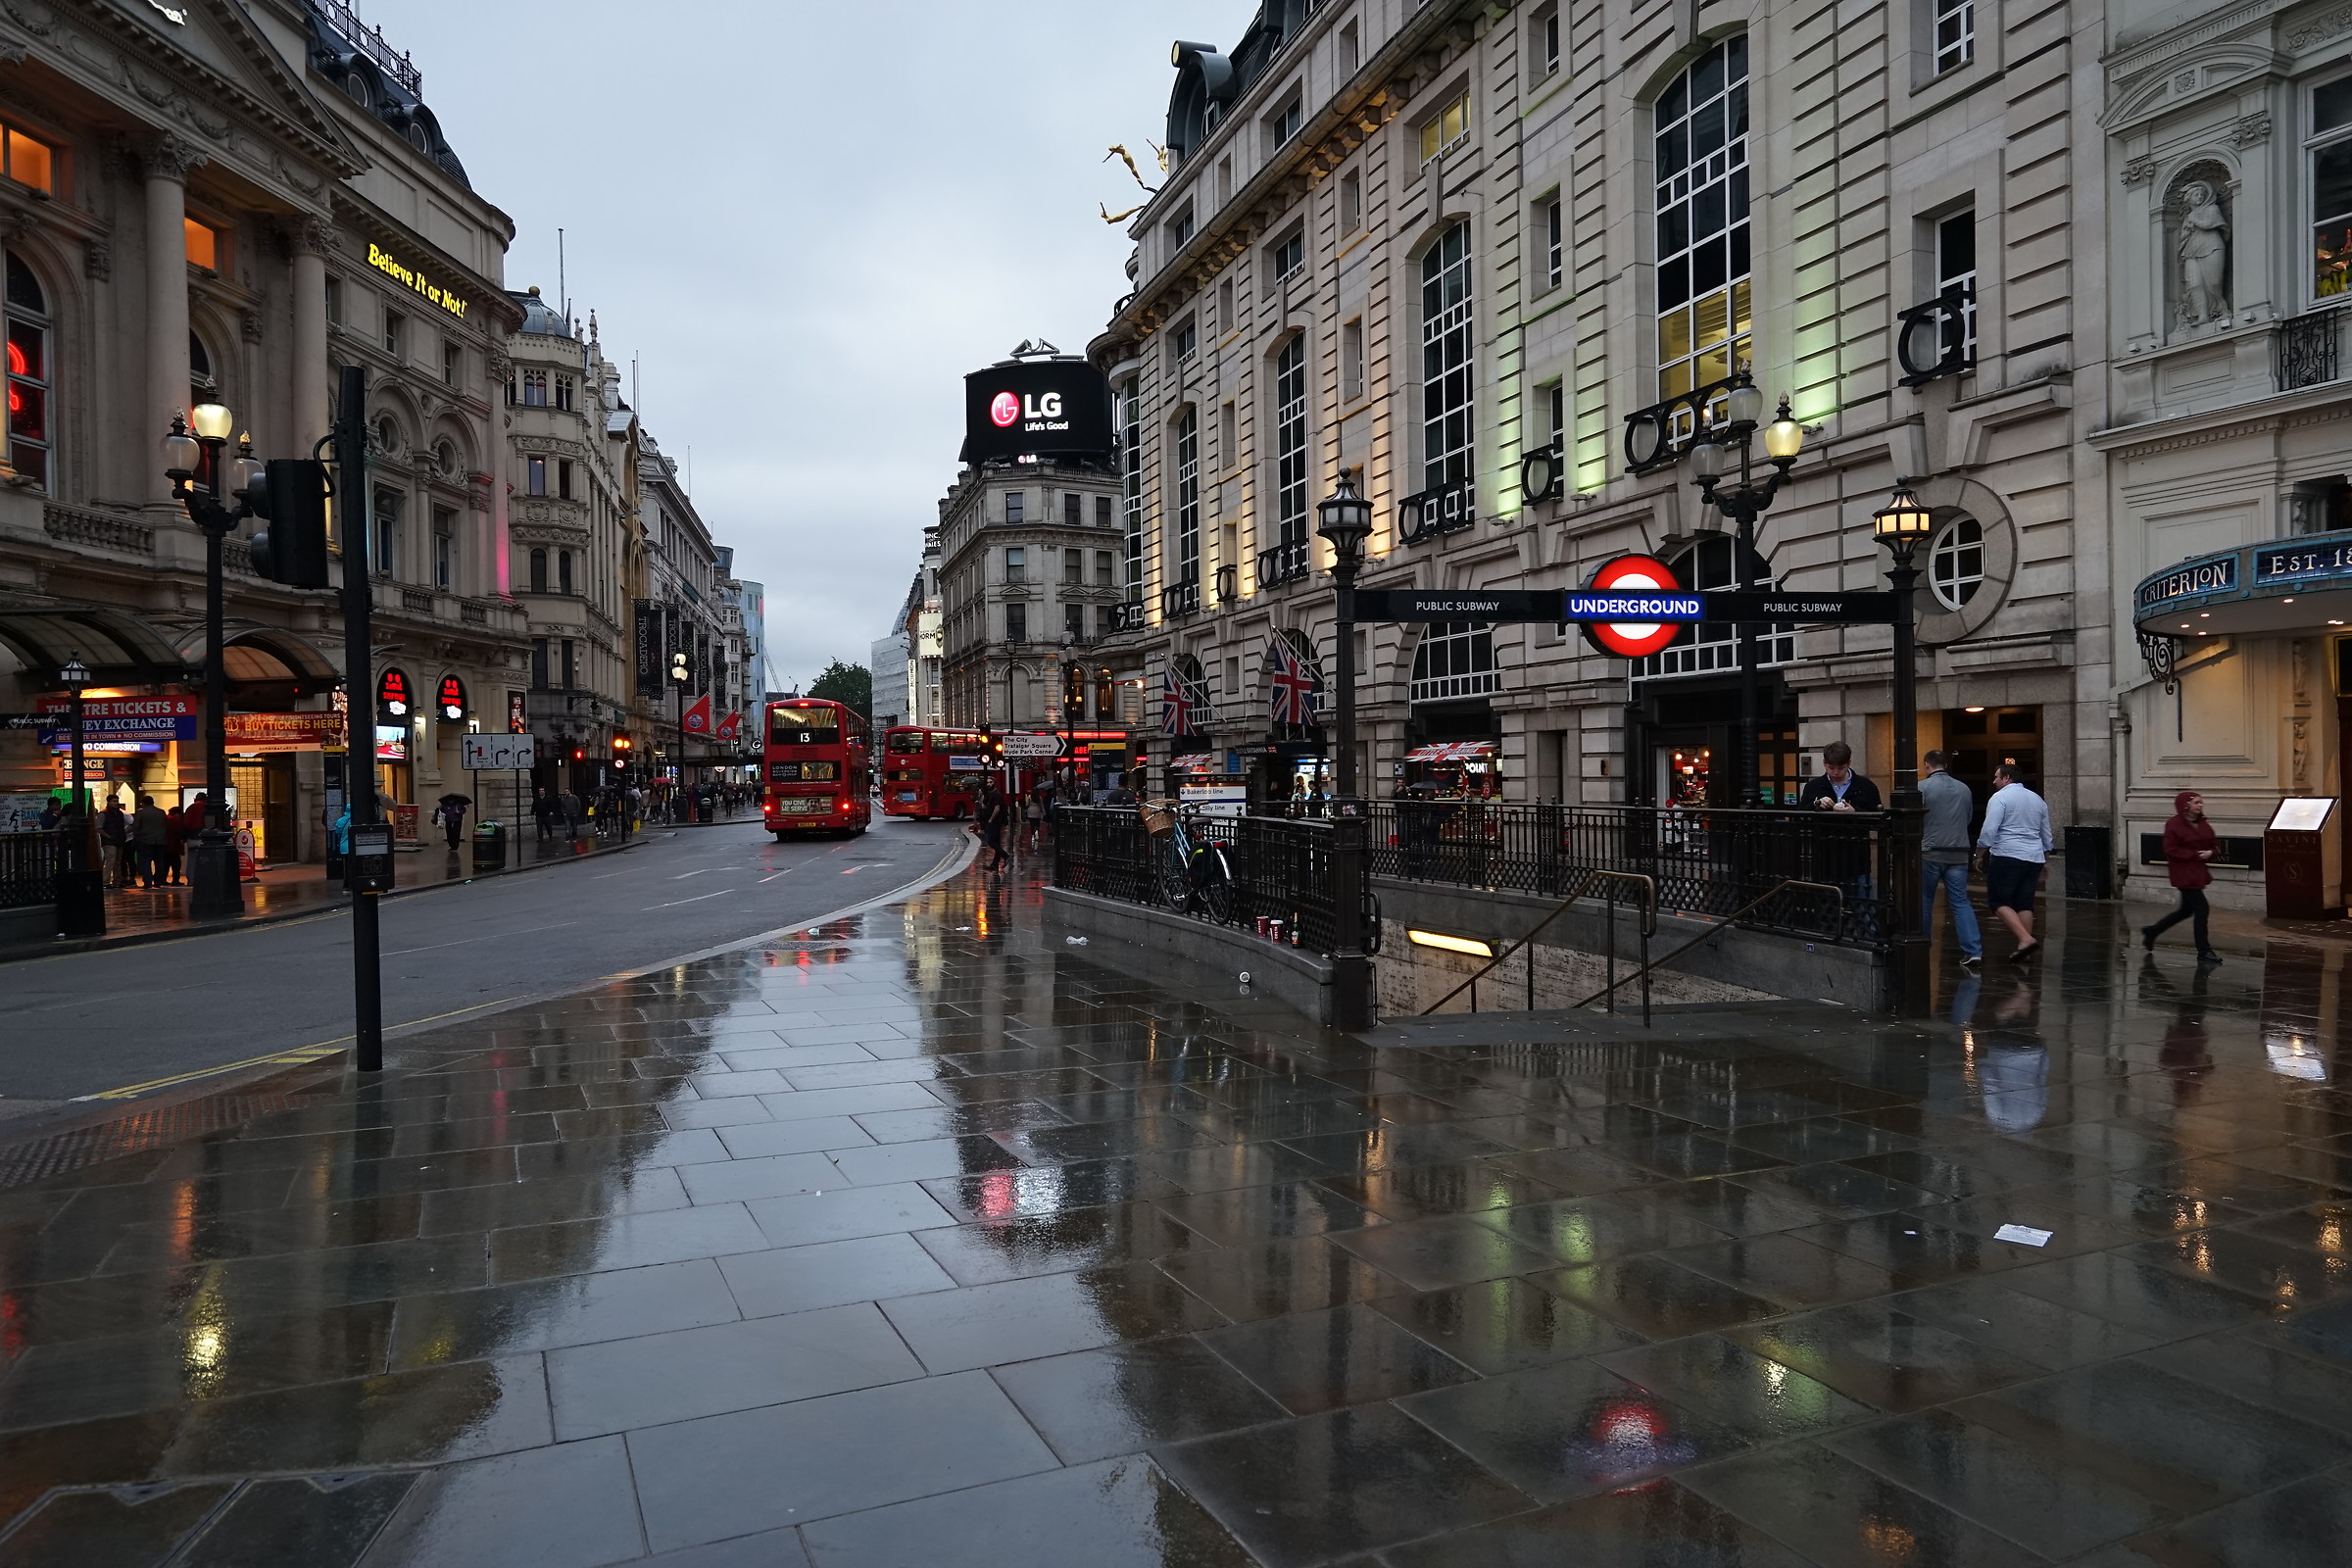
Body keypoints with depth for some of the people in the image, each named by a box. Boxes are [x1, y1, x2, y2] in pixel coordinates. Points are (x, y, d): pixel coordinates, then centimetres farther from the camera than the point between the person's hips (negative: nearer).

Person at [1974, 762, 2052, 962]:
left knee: (1999, 902, -4)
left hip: (2007, 856, -7)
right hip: (2034, 858, 7)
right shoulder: (2038, 800, 17)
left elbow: (1989, 830, -14)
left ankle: (2025, 939, -20)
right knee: (2024, 904, 10)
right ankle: (2025, 950, 6)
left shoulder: (2000, 797, -6)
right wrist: (2046, 860, 32)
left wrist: (1980, 854, -5)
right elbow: (2046, 834, 24)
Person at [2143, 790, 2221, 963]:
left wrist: (2210, 852, -7)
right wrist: (2195, 854, -21)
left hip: (2198, 872, 9)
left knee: (2187, 910, 16)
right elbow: (2171, 850, -18)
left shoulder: (2203, 824, 9)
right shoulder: (2174, 825, -14)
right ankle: (2204, 952, -2)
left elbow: (2214, 844, 16)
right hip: (2183, 873, -9)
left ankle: (2152, 931, 32)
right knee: (2201, 908, -10)